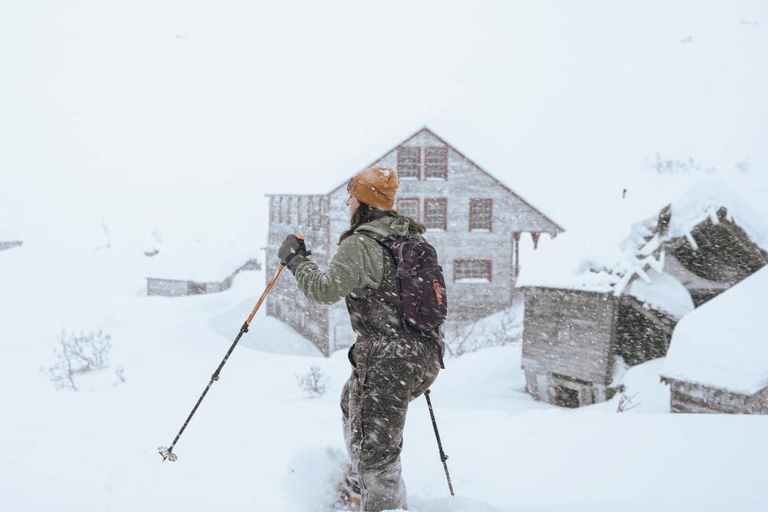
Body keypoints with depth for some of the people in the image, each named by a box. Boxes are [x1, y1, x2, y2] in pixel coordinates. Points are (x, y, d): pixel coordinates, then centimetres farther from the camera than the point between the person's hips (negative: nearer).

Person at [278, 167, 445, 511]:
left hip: (389, 363, -10)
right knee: (353, 402, 32)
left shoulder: (361, 245, -16)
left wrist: (295, 259, -9)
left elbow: (325, 290, -24)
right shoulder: (412, 237, 10)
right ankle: (359, 483, 49)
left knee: (376, 449, -4)